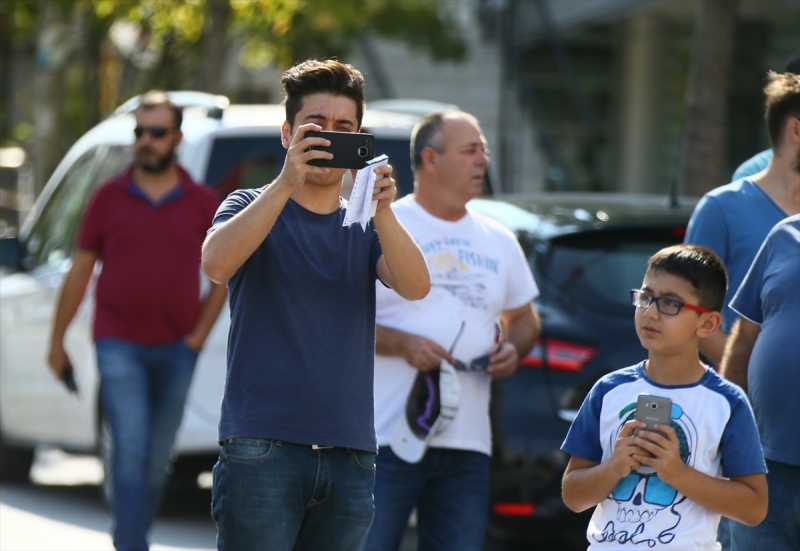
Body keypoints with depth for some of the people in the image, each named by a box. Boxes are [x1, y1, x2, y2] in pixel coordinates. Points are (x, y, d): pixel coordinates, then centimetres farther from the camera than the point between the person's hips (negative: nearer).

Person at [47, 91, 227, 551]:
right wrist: (57, 340, 8)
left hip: (175, 351, 2)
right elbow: (79, 272, 7)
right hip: (119, 345, -2)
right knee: (131, 450, -13)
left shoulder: (202, 203, 5)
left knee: (157, 460, 10)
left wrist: (199, 334, 1)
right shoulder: (110, 197, 3)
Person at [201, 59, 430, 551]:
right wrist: (286, 183, -25)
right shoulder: (254, 208, 7)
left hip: (349, 453, 4)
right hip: (263, 449, -4)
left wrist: (381, 210, -23)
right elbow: (216, 263, -16)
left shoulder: (366, 227, 15)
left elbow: (416, 286, -5)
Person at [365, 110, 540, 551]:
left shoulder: (499, 242, 16)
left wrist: (513, 348, 2)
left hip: (468, 445, 5)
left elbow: (524, 318, 26)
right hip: (387, 436, -5)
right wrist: (401, 343, -18)